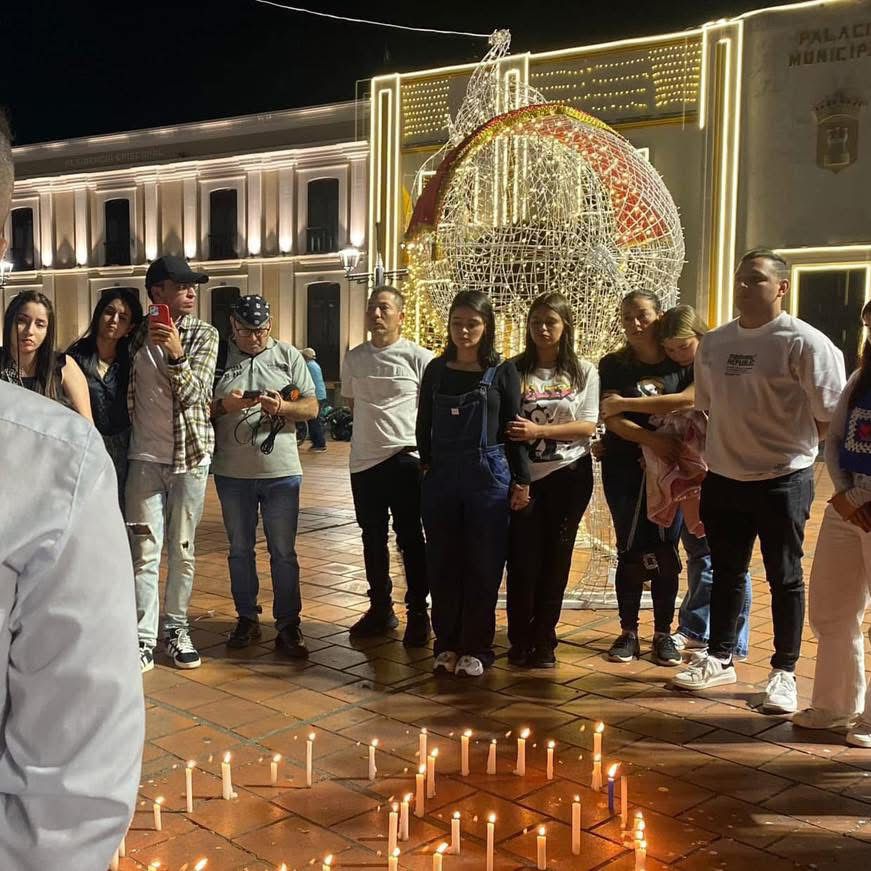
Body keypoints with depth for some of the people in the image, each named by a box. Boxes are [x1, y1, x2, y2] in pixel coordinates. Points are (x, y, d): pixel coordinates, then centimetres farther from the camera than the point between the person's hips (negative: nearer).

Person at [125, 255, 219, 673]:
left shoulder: (204, 334, -1)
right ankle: (144, 637, 6)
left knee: (182, 551, 8)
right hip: (145, 457, 1)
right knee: (144, 552, -1)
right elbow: (128, 394, 16)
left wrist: (176, 355, -29)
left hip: (190, 454, -1)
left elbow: (193, 393, -13)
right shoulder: (138, 334, 4)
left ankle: (177, 628, 21)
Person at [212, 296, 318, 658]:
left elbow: (312, 407, 2)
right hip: (232, 472, 1)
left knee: (283, 553, 3)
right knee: (240, 550, 13)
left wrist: (284, 407, -17)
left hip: (281, 471, -1)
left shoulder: (288, 356, 3)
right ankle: (247, 619, 27)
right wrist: (224, 405, -17)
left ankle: (288, 626, 11)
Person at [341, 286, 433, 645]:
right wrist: (373, 433, 13)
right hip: (364, 460, 5)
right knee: (372, 540, 14)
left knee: (410, 539, 1)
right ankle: (381, 608, 28)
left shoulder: (418, 358, -5)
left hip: (405, 458, -5)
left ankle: (418, 612, 12)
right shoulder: (354, 358, 9)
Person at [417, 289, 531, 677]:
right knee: (443, 564, 7)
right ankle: (447, 644, 19)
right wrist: (427, 464, 4)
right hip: (441, 478, 3)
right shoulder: (436, 370, 6)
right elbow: (424, 427, 11)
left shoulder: (503, 371, -1)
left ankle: (476, 648, 14)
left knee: (483, 566, 3)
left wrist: (521, 481, -3)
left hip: (488, 477, -2)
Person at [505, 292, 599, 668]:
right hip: (524, 475, 0)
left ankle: (544, 640, 20)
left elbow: (587, 426, -6)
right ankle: (519, 640, 16)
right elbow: (502, 425, 1)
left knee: (555, 558, 8)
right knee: (522, 558, 1)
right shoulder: (515, 370, 0)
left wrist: (538, 431, -18)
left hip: (568, 475, 1)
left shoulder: (583, 372, 0)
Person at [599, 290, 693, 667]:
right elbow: (612, 418, -8)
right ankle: (628, 632, 15)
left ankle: (663, 634, 16)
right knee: (630, 552, 4)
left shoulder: (683, 364, 3)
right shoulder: (614, 364, 2)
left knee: (665, 553, 3)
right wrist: (651, 438, -22)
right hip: (626, 469, 0)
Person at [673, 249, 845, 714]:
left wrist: (786, 444, -2)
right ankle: (719, 658, 31)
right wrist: (707, 451, 11)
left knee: (784, 578, 6)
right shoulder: (713, 343, 6)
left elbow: (830, 416, -9)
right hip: (723, 479, 5)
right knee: (726, 571, 16)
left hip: (783, 479, -5)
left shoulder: (804, 342, -12)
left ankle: (783, 673, 18)